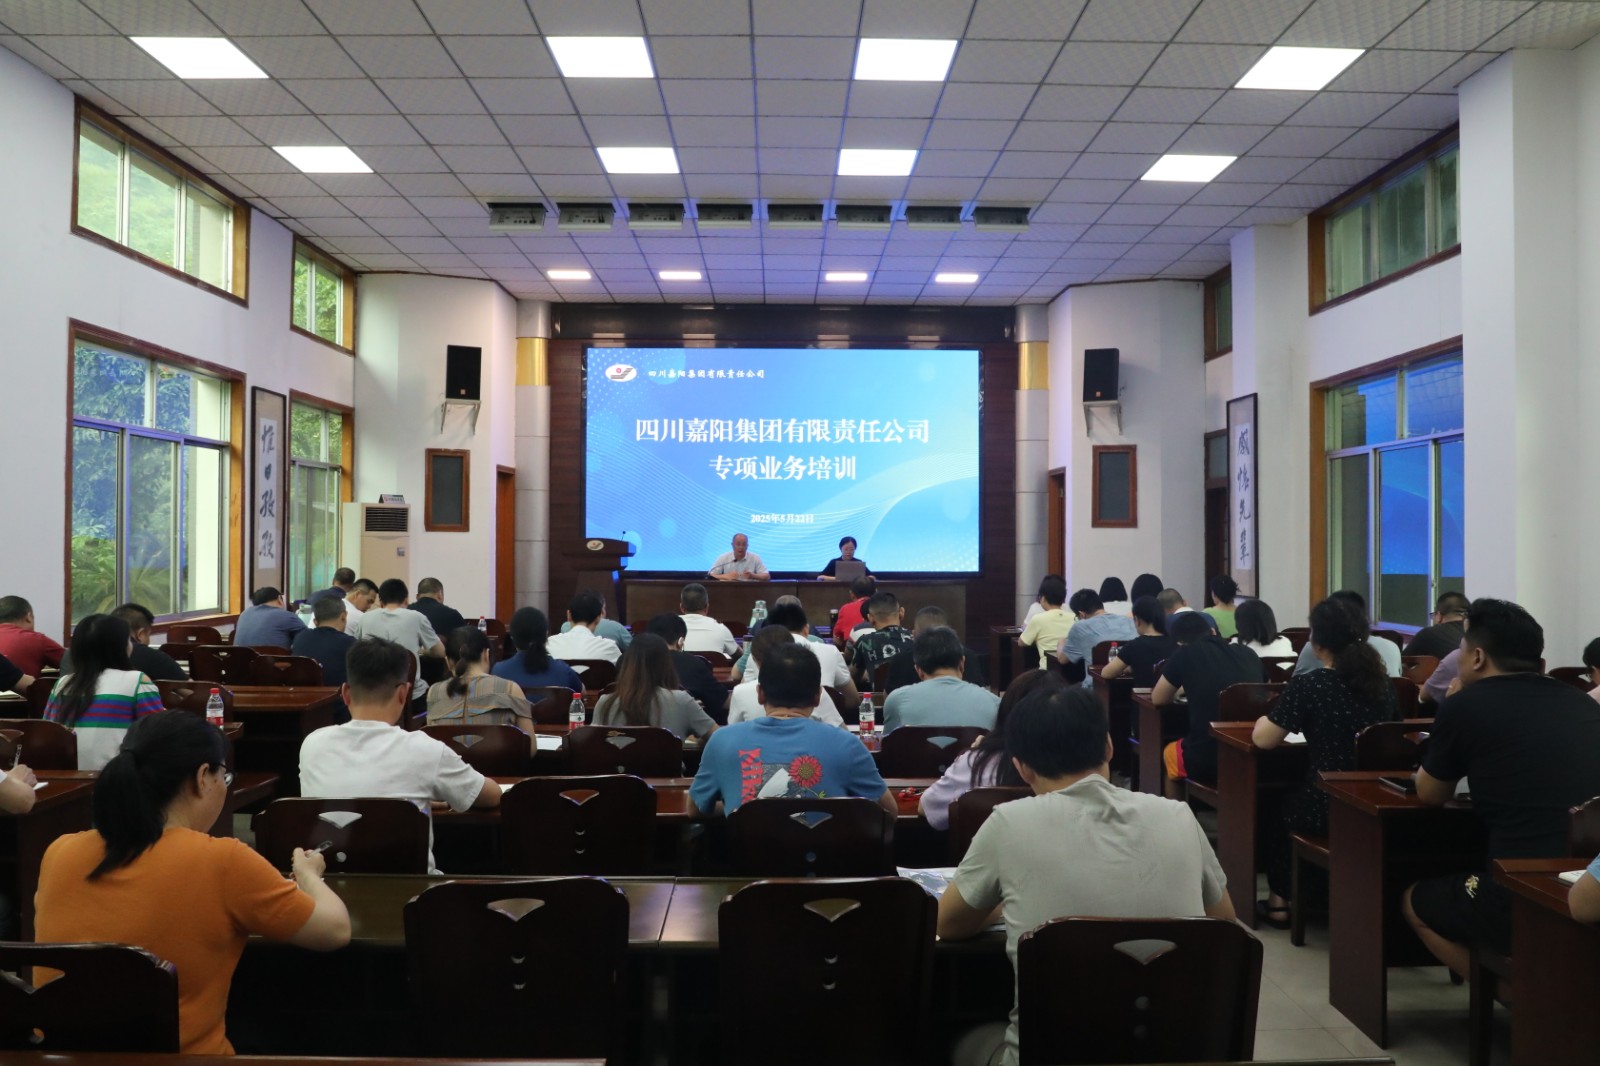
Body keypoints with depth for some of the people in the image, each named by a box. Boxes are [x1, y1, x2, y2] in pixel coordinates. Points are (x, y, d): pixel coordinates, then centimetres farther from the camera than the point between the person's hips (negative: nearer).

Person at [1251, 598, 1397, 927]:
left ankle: (1280, 900, 32)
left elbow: (1262, 740, -10)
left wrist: (1264, 721, 12)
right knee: (1292, 797, 34)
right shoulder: (1383, 683, 2)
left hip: (1328, 810, -6)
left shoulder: (1307, 686, -16)